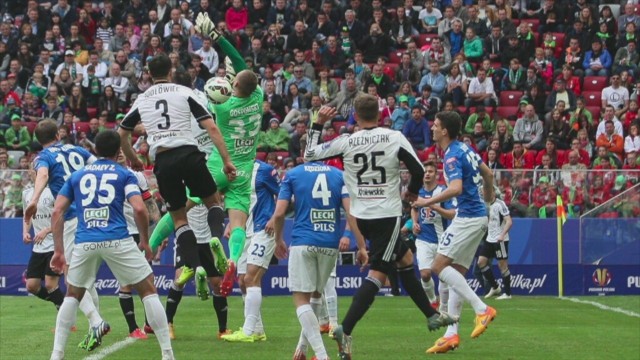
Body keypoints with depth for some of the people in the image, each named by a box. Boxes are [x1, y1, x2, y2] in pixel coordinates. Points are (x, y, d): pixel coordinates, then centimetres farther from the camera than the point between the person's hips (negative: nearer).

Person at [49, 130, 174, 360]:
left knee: (73, 296, 22)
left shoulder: (77, 175, 19)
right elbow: (139, 209, -5)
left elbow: (57, 212, 10)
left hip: (84, 243, 3)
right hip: (117, 241, -2)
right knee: (148, 291, 9)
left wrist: (58, 250, 13)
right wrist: (145, 241, 9)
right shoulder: (124, 174, 10)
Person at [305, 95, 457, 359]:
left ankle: (431, 316, 29)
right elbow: (418, 170, -4)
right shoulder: (395, 138, -7)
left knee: (406, 259, 21)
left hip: (360, 216, 5)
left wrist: (318, 124, 14)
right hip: (387, 215, -4)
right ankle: (345, 329, -20)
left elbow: (309, 155, 4)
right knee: (377, 273, -6)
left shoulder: (346, 142, -3)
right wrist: (413, 192, 16)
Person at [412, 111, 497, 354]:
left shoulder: (453, 156, -16)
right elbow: (488, 173, 25)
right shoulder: (465, 149, 13)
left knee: (439, 266, -13)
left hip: (468, 218, -10)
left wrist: (428, 202, -24)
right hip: (478, 217, 10)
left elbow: (456, 188, -31)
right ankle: (451, 334, 4)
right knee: (456, 274, 8)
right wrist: (489, 196, 42)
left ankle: (482, 309, -14)